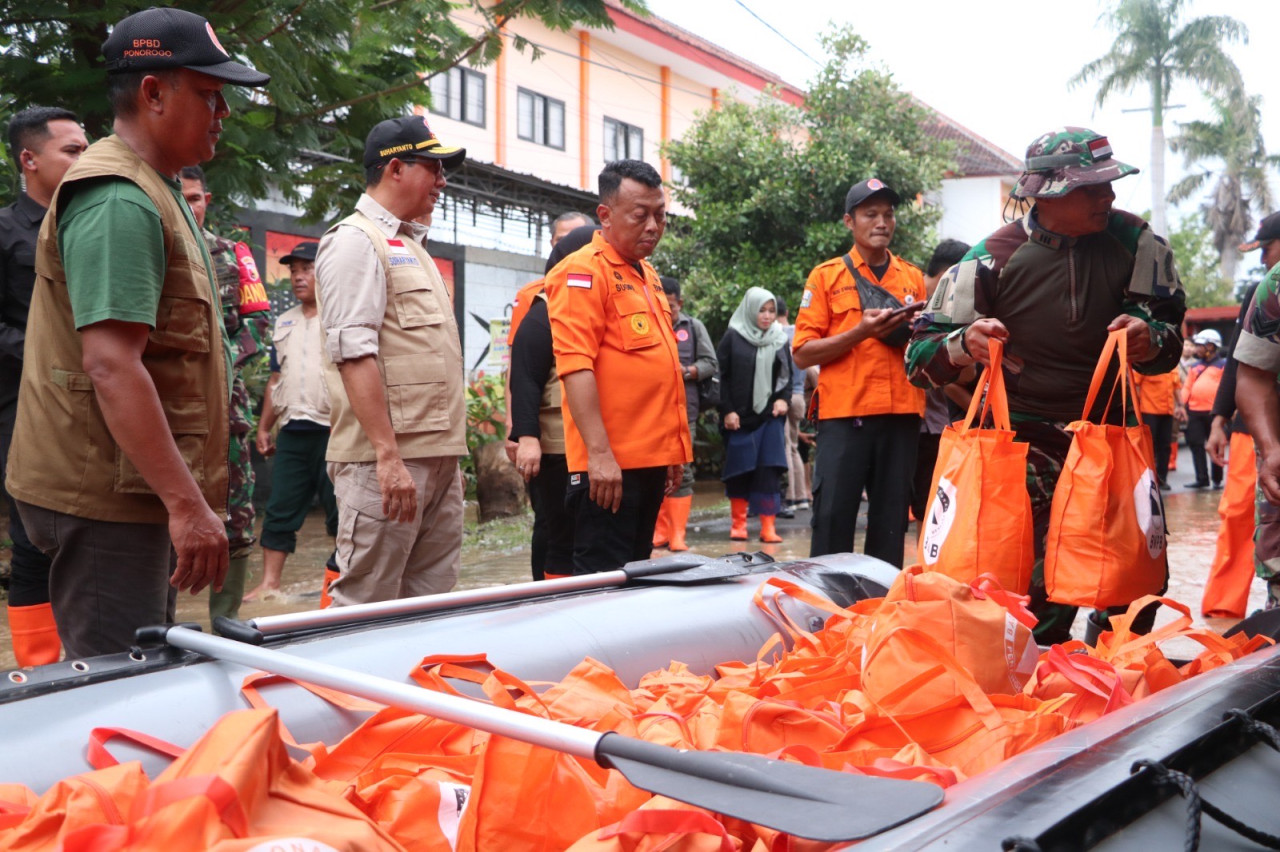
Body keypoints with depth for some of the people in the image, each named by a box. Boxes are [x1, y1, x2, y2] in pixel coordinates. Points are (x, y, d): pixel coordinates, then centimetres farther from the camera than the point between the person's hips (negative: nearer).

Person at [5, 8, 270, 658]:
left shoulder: (152, 193, 18)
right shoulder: (118, 201, -16)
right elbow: (110, 365, -25)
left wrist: (188, 493, 25)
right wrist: (187, 502, -27)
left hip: (132, 487, 10)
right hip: (106, 498, -10)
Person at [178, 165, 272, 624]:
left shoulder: (233, 254, 12)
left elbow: (258, 317, 8)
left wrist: (228, 360, -8)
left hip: (223, 401, 2)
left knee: (235, 517, 2)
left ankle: (225, 620, 13)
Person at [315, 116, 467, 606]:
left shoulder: (410, 246, 22)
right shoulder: (355, 241, -7)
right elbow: (354, 354, -17)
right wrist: (388, 454, -23)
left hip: (438, 457, 9)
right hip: (386, 458, -9)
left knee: (432, 600, 11)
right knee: (364, 607, -6)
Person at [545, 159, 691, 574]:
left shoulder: (647, 274, 18)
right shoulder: (583, 271, -9)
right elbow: (575, 366, -19)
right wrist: (599, 452, -24)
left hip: (652, 459, 9)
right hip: (609, 464, -9)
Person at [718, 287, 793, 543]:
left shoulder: (779, 340, 11)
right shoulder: (733, 337, 0)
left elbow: (787, 376, 16)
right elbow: (722, 376, -3)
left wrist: (784, 399, -2)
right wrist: (727, 411, -9)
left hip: (770, 416, 2)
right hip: (740, 417, -2)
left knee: (769, 470, -4)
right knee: (739, 469, 3)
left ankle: (768, 526, -2)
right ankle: (738, 524, 14)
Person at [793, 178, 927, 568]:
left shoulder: (913, 278, 15)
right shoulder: (826, 276, 5)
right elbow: (803, 353, -2)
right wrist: (859, 332, -14)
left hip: (901, 414, 3)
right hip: (844, 414, -3)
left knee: (891, 521, 6)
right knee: (833, 517, -6)